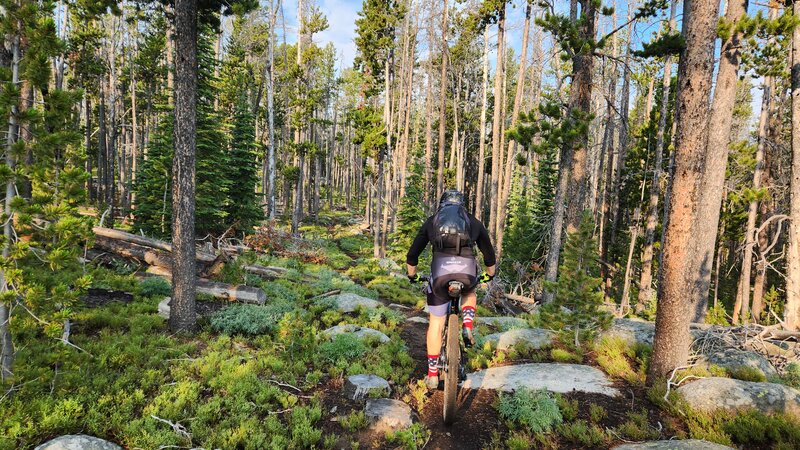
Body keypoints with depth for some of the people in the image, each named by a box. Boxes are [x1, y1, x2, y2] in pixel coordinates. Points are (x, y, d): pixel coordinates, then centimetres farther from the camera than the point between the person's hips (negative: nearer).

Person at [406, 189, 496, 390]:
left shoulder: (431, 221, 24)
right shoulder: (474, 222, 26)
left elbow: (412, 255, 24)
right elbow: (489, 255, 32)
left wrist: (412, 276, 41)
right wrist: (489, 275, 51)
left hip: (440, 270, 0)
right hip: (467, 270, 1)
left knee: (436, 324, 15)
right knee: (469, 293, 37)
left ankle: (432, 376, 21)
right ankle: (468, 327, 12)